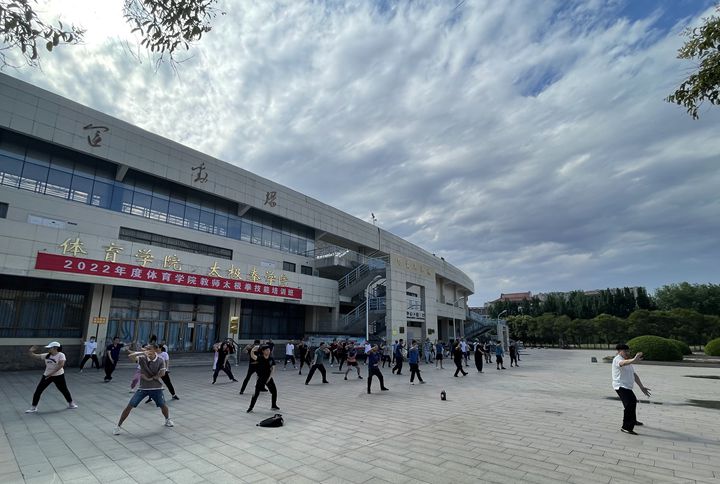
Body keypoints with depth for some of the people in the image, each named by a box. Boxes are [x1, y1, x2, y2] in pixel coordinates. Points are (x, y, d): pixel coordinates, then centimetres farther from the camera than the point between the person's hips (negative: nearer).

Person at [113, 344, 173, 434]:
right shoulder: (142, 358, -11)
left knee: (163, 405, 11)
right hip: (143, 388, 0)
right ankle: (119, 426, 13)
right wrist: (142, 352, -39)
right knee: (130, 406, -7)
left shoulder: (160, 360, -10)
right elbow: (131, 356, -28)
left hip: (156, 388, 0)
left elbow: (162, 373, -13)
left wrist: (150, 378, -14)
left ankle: (167, 420, 39)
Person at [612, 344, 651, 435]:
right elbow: (623, 363, -40)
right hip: (620, 386, -11)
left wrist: (641, 387, 15)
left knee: (633, 401, 28)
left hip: (627, 387, 11)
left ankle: (633, 421, 51)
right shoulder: (617, 359, -15)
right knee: (630, 404, -23)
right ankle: (626, 427, -20)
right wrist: (634, 360, -58)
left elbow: (634, 375, 20)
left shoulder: (628, 361, 18)